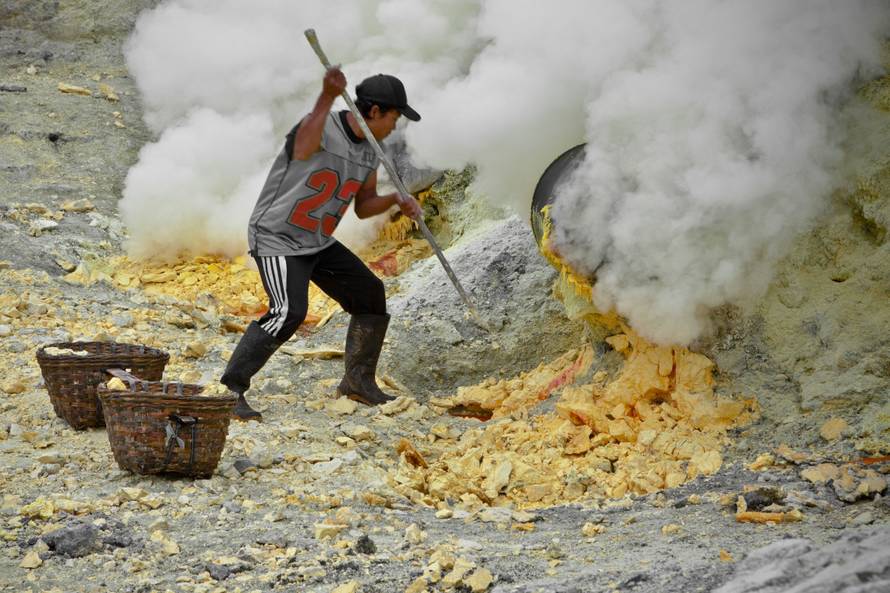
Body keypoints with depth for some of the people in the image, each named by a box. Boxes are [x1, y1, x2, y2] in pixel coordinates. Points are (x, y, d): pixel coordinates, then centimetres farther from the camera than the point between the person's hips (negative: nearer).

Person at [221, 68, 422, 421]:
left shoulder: (370, 153, 4)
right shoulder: (318, 130, -22)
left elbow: (363, 206, 16)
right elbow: (306, 141, -49)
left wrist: (396, 200, -4)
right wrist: (328, 96, -67)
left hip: (319, 243, 9)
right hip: (276, 238, -9)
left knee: (371, 295, 13)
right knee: (289, 312, -28)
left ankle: (358, 381, 31)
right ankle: (229, 390, -21)